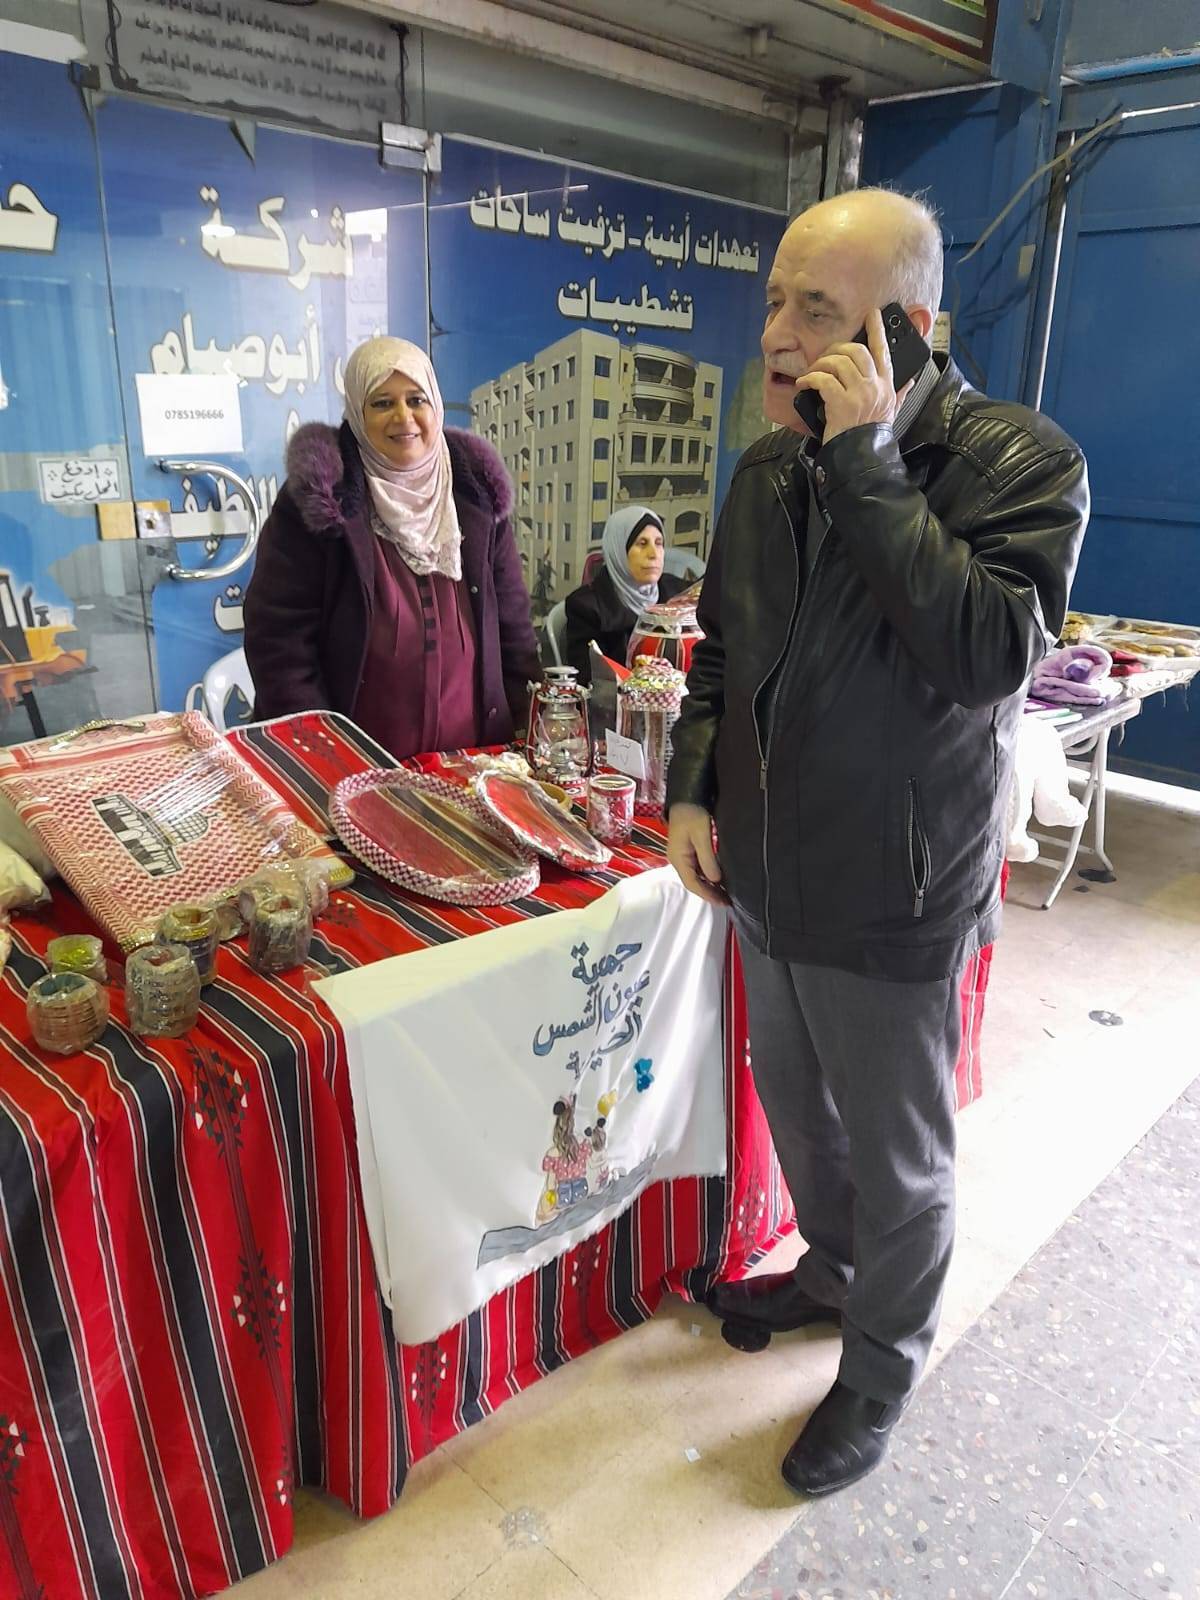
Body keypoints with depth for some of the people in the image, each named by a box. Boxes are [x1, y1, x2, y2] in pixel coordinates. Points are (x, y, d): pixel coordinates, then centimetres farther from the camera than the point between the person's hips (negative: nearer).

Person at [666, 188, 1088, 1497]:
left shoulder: (1020, 463, -16)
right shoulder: (769, 470, 3)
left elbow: (986, 659, -32)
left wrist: (868, 463, -29)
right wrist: (692, 787, 2)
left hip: (893, 909, -6)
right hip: (767, 882, 6)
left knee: (897, 1157, 14)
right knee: (795, 1109, 25)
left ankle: (883, 1366, 41)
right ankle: (831, 1269, 53)